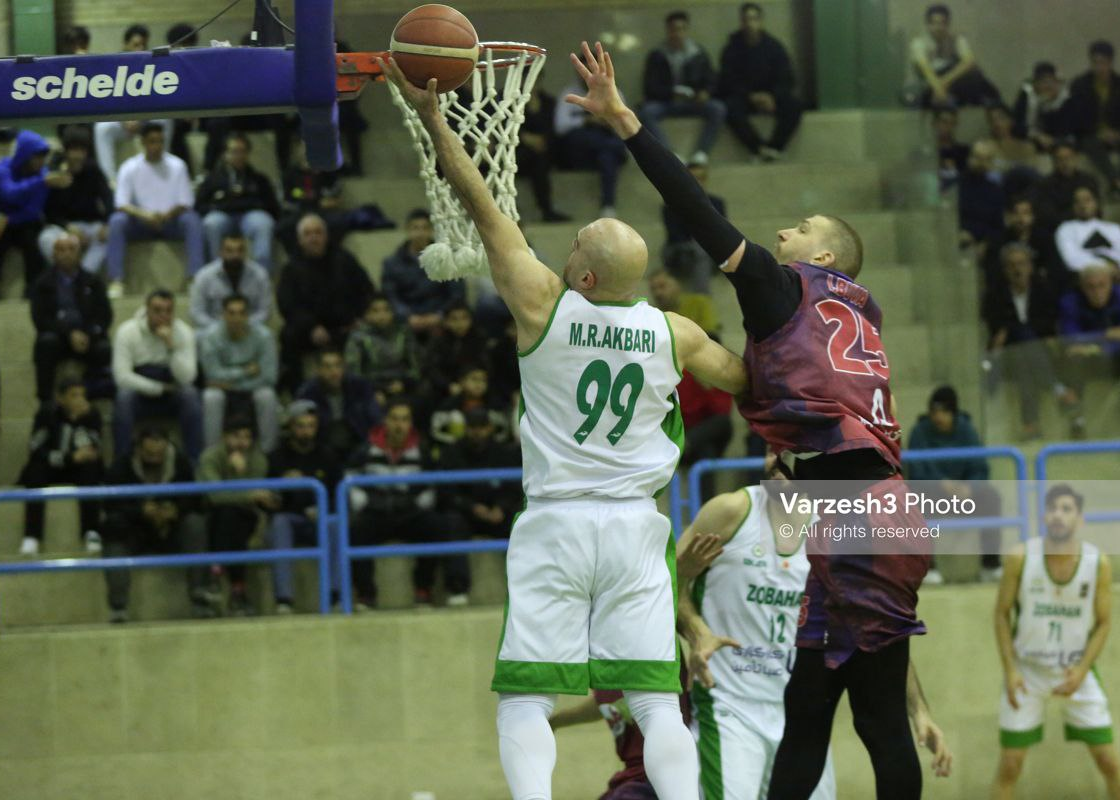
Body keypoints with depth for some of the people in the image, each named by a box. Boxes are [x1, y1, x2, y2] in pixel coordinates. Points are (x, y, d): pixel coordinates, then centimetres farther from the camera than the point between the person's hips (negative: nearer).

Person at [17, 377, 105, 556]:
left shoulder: (92, 415, -8)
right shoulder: (47, 413, -13)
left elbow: (93, 452, -18)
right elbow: (37, 451, -20)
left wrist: (84, 419, -30)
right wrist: (71, 457, -30)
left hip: (79, 470, 1)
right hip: (50, 468, -1)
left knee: (91, 468, -30)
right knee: (36, 470, -32)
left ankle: (91, 532, -32)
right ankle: (32, 535, -36)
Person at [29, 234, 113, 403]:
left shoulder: (92, 283, 11)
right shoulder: (43, 284, 6)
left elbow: (105, 315, 4)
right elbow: (40, 319, -5)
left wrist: (89, 334, -17)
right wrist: (69, 333, -19)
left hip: (88, 338, 1)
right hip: (58, 338, -1)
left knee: (103, 350, -30)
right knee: (47, 341, -34)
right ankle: (45, 400, -29)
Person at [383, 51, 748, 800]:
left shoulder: (543, 305, -9)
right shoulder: (674, 334, -1)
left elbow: (484, 205, -5)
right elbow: (747, 380, 17)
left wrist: (433, 118, 1)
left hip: (554, 525, -2)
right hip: (636, 525, 2)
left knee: (525, 697, 1)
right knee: (656, 699, 2)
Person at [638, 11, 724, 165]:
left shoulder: (699, 55, 10)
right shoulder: (656, 56, 5)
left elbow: (711, 82, 9)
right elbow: (650, 88, -2)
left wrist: (705, 93, -15)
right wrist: (673, 93, -19)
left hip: (692, 103, 1)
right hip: (664, 103, -1)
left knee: (718, 109, -28)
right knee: (646, 112, -35)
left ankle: (701, 153, -35)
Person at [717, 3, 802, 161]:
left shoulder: (774, 46, 5)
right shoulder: (732, 50, 2)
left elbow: (786, 80, 0)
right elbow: (728, 81, -6)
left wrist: (772, 96, -19)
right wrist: (750, 96, -21)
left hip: (771, 97, 1)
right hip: (742, 97, -1)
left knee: (793, 105, -29)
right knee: (731, 109, -36)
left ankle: (774, 146, -35)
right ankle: (760, 147, -44)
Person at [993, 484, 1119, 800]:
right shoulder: (1020, 558, -15)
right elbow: (1002, 614, -5)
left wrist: (1082, 670, -15)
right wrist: (1009, 670, -13)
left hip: (1077, 670, 1)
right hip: (1027, 669, -1)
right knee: (1010, 764, -1)